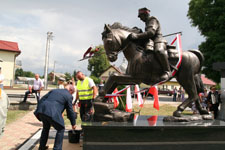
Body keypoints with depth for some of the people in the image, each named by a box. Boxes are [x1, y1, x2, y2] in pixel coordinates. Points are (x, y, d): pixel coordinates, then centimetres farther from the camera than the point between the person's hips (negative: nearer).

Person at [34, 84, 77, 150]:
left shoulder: (54, 90, 25)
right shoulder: (68, 96, 10)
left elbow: (42, 99, 19)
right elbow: (70, 111, 12)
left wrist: (38, 110, 19)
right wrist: (73, 123, 22)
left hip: (42, 110, 7)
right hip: (52, 113, -6)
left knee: (46, 127, 30)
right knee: (61, 129, 14)